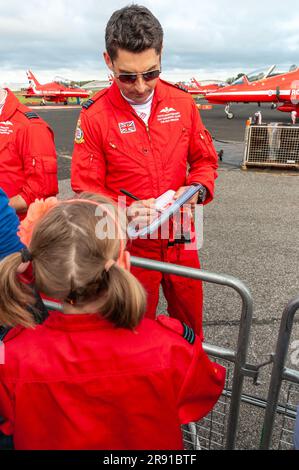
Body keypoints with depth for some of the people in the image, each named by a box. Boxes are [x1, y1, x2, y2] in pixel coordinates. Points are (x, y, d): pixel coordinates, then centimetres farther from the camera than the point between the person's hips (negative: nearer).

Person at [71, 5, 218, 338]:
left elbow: (205, 160, 7)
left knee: (190, 324, 22)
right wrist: (125, 212, -27)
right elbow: (86, 190, -10)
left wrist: (196, 189, -14)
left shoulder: (182, 103, -3)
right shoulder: (94, 116, -12)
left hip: (181, 240, 3)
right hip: (131, 245, -2)